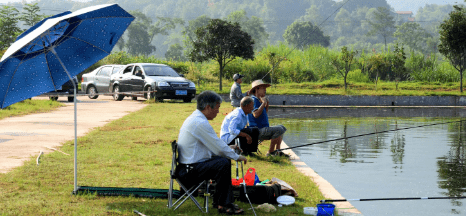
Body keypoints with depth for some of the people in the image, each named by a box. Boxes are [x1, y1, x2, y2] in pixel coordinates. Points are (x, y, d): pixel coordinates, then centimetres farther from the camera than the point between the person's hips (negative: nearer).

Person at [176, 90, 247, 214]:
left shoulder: (193, 118, 14)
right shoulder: (200, 123, -20)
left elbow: (211, 144, 25)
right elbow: (219, 148, -16)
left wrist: (227, 148, 19)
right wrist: (237, 157, -3)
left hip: (187, 165, 11)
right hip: (190, 170, -11)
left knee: (225, 161, 14)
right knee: (223, 164, -24)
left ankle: (221, 201, 14)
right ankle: (222, 205, -12)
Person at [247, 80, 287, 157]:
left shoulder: (258, 100, 18)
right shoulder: (253, 100, -13)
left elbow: (265, 112, 31)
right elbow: (256, 115, -28)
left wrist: (267, 103, 14)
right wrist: (263, 103, -19)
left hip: (263, 129, 11)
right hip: (257, 131, -11)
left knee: (282, 127, 20)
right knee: (279, 129, -26)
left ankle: (277, 150, 12)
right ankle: (270, 152, -18)